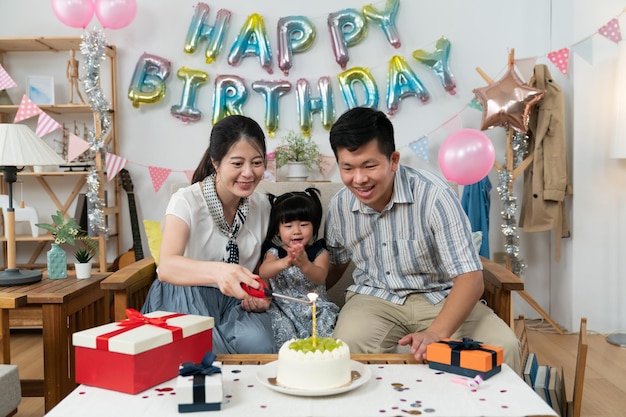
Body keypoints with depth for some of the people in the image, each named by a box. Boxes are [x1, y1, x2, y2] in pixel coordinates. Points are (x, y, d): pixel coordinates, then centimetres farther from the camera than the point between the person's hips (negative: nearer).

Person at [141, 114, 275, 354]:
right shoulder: (187, 202, -15)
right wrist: (217, 271, -53)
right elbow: (166, 267, -33)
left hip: (234, 303, 4)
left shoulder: (261, 206, 2)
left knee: (260, 346, -27)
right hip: (186, 302, -3)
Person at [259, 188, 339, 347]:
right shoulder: (274, 252, 4)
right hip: (283, 308, 0)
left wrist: (304, 264, -39)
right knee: (283, 330, -27)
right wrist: (285, 262, -39)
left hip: (314, 308, 0)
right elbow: (263, 272, -17)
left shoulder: (320, 252, 3)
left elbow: (319, 277, -16)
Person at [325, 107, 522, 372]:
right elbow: (334, 265, 13)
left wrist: (436, 334, -37)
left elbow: (470, 277, -22)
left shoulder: (434, 195, -20)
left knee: (503, 347, -26)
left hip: (441, 298, -1)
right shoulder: (339, 206, -6)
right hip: (374, 298, 2)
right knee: (350, 345, -31)